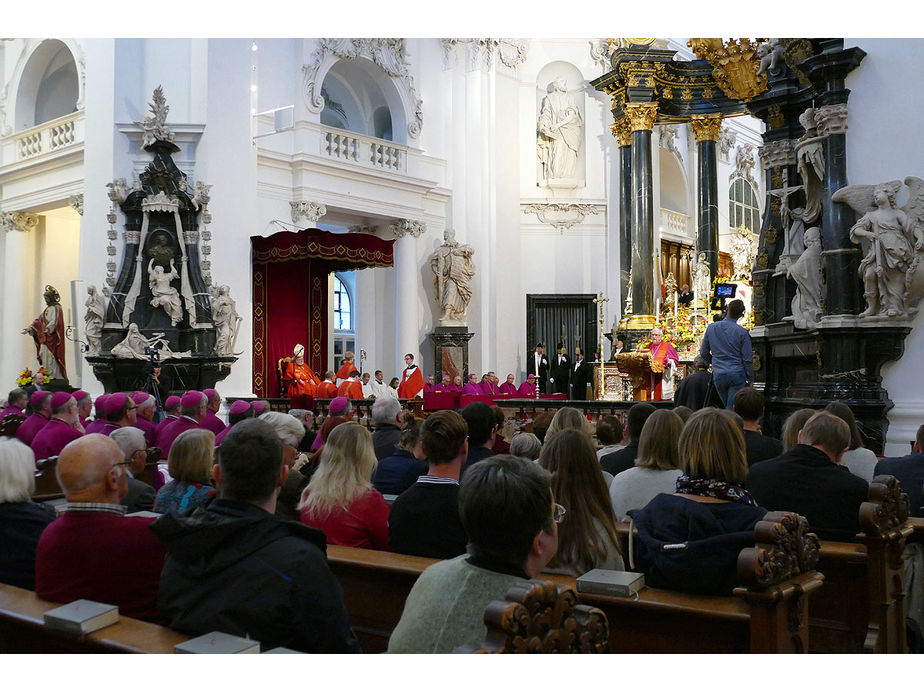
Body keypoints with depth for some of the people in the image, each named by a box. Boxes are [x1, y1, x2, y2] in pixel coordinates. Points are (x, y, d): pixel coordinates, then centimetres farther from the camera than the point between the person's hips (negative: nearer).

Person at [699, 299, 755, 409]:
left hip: (718, 376, 4)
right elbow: (747, 359, -6)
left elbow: (703, 353, 12)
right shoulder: (742, 332, -8)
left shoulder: (711, 328, 3)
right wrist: (750, 379, 7)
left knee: (729, 406, 18)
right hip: (737, 375, -4)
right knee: (732, 409, -4)